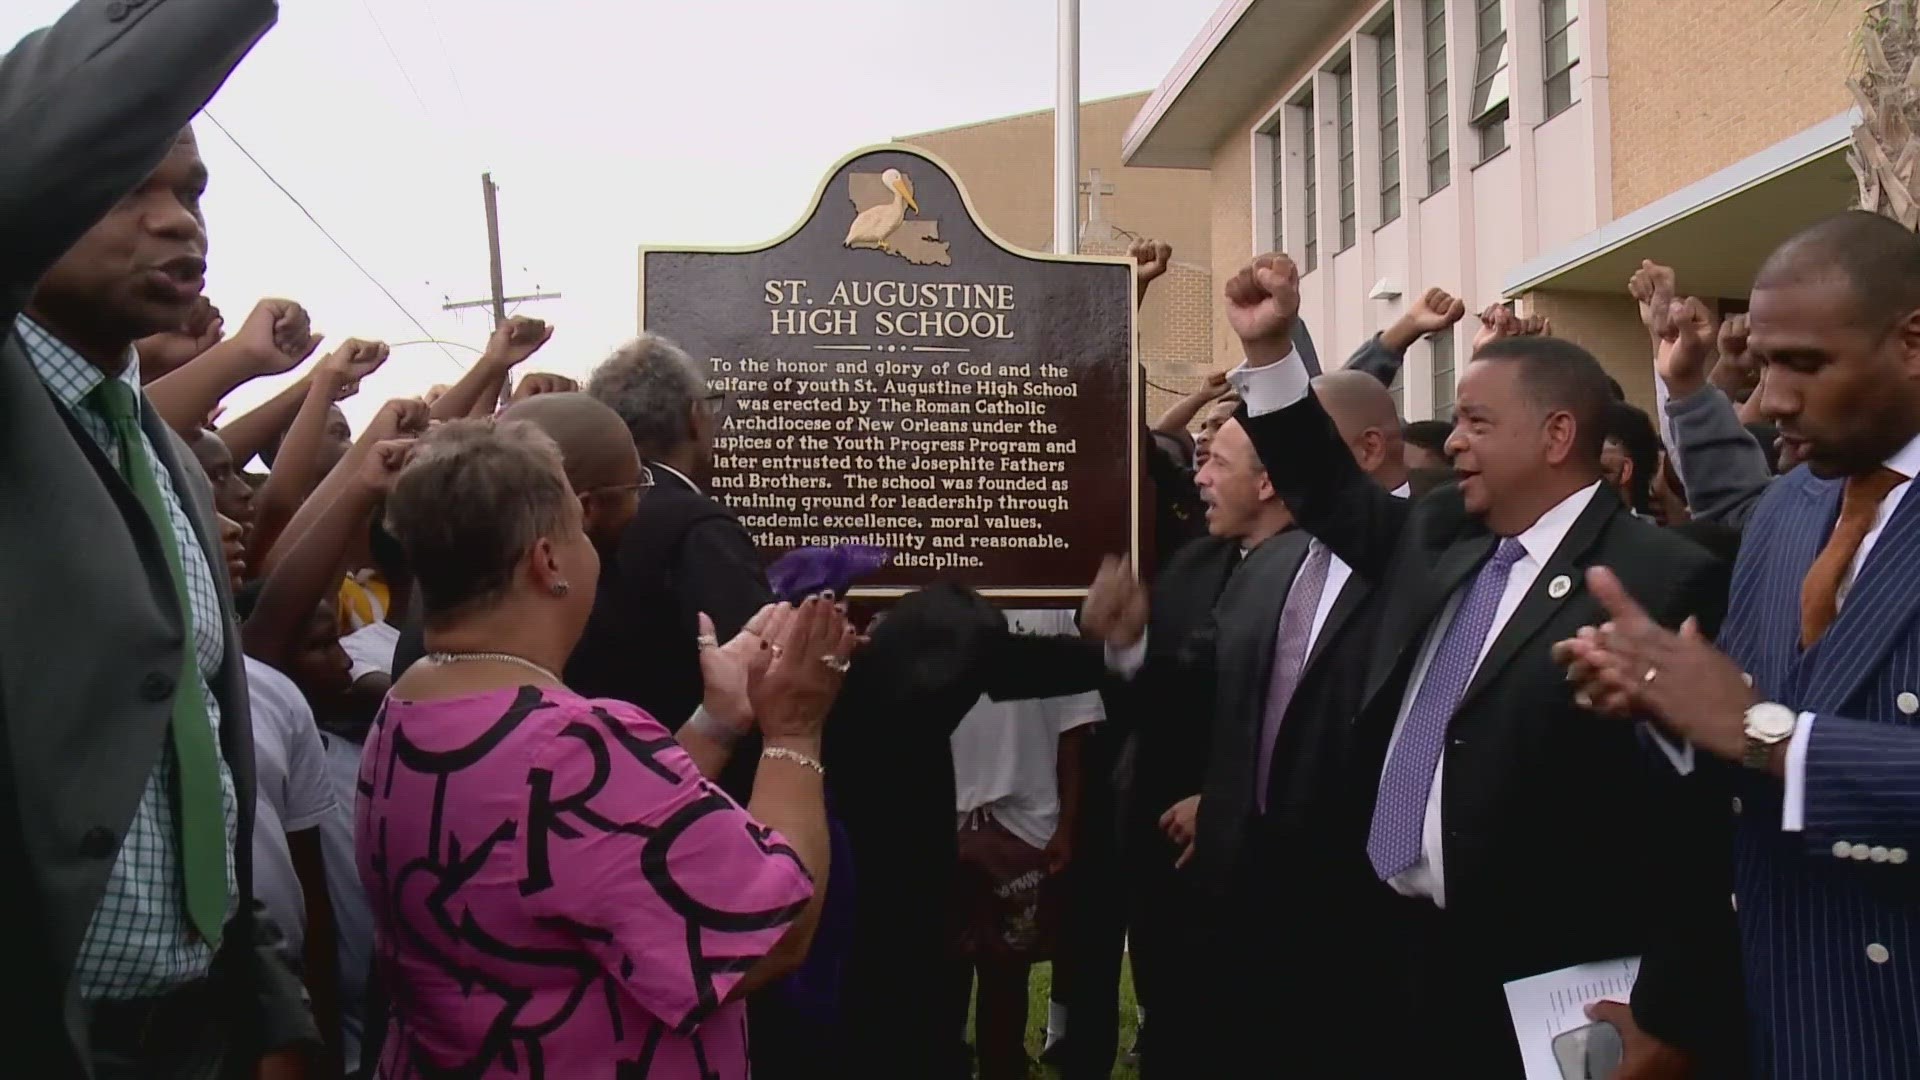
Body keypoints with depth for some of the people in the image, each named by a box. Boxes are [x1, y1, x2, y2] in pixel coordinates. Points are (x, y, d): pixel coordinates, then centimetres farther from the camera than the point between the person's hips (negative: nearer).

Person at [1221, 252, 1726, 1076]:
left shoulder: (1662, 580, -14)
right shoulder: (1438, 534, 8)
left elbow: (1689, 821, -16)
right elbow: (1333, 498, 20)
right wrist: (1267, 350, 10)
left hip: (1529, 978, -6)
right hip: (1389, 943, 7)